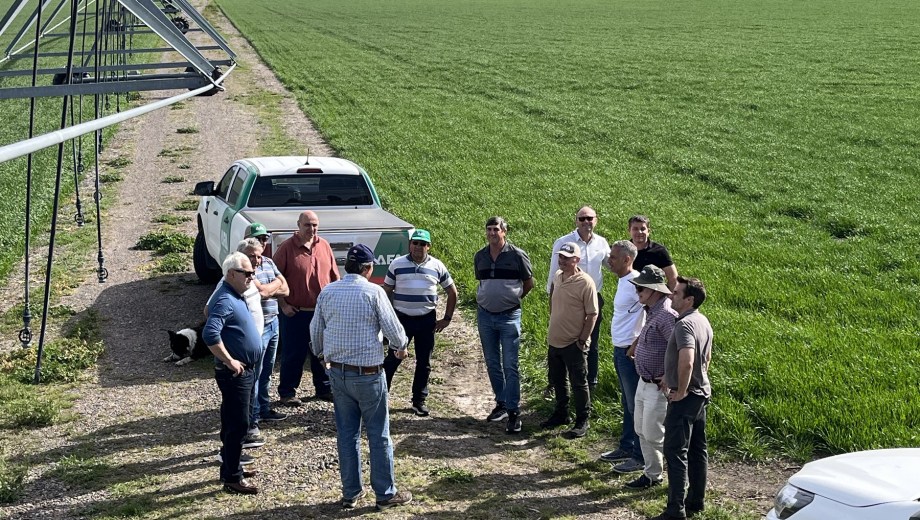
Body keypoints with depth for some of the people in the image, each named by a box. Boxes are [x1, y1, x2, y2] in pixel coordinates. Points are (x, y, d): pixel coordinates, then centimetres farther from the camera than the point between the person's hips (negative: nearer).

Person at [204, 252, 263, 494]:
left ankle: (231, 468, 28)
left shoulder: (236, 297, 12)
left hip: (244, 371, 10)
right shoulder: (225, 301, -20)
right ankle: (232, 478, 1)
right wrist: (230, 361, -25)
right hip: (234, 373, -10)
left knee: (234, 424, 18)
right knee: (237, 425, -5)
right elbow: (210, 334, -33)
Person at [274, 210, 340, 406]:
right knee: (293, 354, 3)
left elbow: (334, 276, 12)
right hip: (295, 313, -4)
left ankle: (324, 388, 26)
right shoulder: (287, 248, -9)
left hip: (323, 311, 4)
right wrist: (283, 305, -10)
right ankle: (287, 392, 14)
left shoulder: (324, 246, 5)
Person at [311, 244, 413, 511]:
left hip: (338, 372, 5)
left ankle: (350, 492, 18)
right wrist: (402, 347, 13)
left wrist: (322, 354, 31)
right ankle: (386, 494, 12)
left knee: (346, 435, 12)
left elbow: (315, 331, 11)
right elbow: (392, 328, -9)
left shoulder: (327, 292, 1)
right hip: (368, 374, -4)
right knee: (379, 436, 5)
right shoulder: (373, 291, -13)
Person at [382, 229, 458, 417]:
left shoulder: (437, 266, 2)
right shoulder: (397, 264, -1)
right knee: (392, 359, -1)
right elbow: (386, 291, 6)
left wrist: (447, 318, 6)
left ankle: (419, 401, 19)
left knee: (424, 363, 8)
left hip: (427, 320, 2)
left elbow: (452, 292, 10)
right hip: (401, 318, -1)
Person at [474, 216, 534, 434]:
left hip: (509, 316, -4)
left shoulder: (517, 255, -9)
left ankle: (514, 412, -2)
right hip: (485, 315, 4)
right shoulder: (479, 257, 4)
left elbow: (529, 283, 4)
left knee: (510, 366, -5)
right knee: (492, 364, 12)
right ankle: (501, 403, 25)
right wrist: (490, 299, 13)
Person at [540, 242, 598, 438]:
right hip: (554, 341, 7)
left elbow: (592, 315, -16)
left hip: (574, 344, -7)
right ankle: (560, 414, 36)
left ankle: (582, 421, 16)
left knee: (579, 384, 5)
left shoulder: (585, 282, -18)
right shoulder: (557, 277, 3)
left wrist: (583, 340, -16)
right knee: (556, 380, 19)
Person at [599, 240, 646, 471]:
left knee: (636, 406, -1)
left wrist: (639, 343, -21)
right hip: (620, 349, 10)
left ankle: (641, 456, 6)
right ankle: (626, 448, 30)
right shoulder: (622, 280, 10)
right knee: (627, 404, 19)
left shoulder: (636, 282, -19)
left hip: (631, 350, -10)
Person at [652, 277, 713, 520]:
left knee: (676, 452, -5)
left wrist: (681, 391, -22)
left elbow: (686, 362, -35)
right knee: (697, 449, 16)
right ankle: (696, 500, 25)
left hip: (684, 398, -10)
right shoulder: (703, 321, 8)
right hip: (701, 393, 10)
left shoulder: (684, 325, -23)